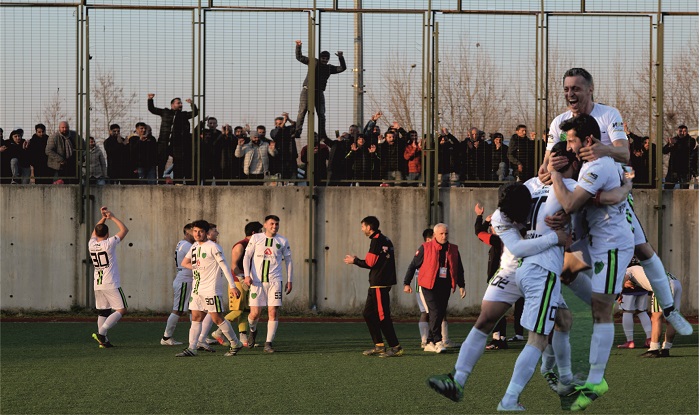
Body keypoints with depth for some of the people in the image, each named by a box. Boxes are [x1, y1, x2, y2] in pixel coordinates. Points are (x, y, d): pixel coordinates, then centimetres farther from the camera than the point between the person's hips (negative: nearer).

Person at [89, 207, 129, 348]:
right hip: (111, 284, -6)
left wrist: (103, 218, 22)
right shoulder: (109, 244, -10)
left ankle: (103, 340, 3)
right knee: (121, 310, -2)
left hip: (97, 285, 6)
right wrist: (112, 217, 3)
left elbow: (95, 232, 27)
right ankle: (101, 332, -15)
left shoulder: (91, 245, 4)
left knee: (102, 312, 9)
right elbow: (124, 230, -3)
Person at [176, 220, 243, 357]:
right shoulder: (195, 246, 13)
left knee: (217, 318, -5)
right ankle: (192, 349, 0)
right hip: (196, 289, 7)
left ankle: (236, 344, 8)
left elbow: (224, 266, -12)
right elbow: (184, 263, 24)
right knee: (196, 318, 2)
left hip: (211, 289, -7)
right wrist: (196, 267, 6)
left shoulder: (213, 247, -10)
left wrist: (232, 286, -16)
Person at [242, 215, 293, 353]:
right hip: (256, 281, -1)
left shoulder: (283, 241, 8)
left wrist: (289, 281, 10)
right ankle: (252, 330, 29)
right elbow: (247, 257, 5)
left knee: (273, 312, -8)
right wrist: (247, 275, -6)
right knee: (255, 313, -5)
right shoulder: (255, 238, 5)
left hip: (274, 281, 1)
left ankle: (268, 344, -1)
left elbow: (288, 261, 14)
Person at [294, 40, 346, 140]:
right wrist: (298, 47, -8)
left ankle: (322, 134, 10)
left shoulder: (329, 68, 13)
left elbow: (342, 68, 13)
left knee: (321, 114, 4)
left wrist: (341, 57, 0)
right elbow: (299, 57, 5)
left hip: (319, 92, 4)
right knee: (302, 111, -10)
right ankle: (297, 132, -12)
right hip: (307, 90, -4)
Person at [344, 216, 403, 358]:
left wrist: (354, 261, 2)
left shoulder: (376, 241, -12)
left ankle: (396, 347, -6)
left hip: (379, 284, -10)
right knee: (368, 314, 13)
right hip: (377, 284, 10)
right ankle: (379, 346, 14)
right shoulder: (385, 240, 17)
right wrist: (357, 260, 17)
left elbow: (370, 263, -15)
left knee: (383, 316, -8)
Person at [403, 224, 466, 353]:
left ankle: (429, 343, 14)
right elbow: (413, 266, 4)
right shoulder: (425, 248, -1)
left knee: (440, 315, 5)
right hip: (428, 287, -5)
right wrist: (406, 283, 1)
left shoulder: (453, 250, 11)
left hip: (445, 288, 5)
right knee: (435, 312, -16)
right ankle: (438, 342, -15)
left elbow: (459, 270, 21)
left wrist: (461, 286, 16)